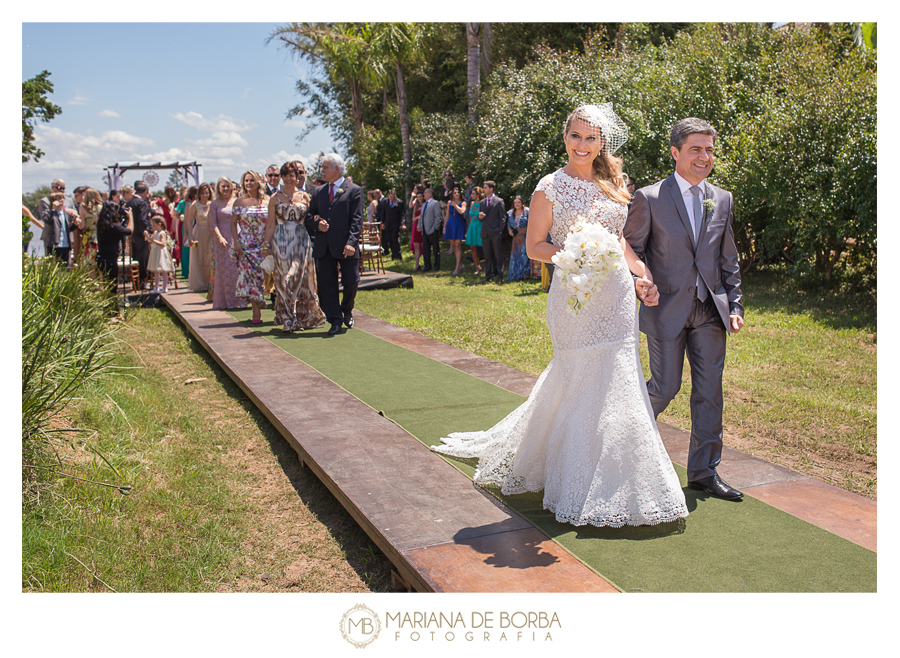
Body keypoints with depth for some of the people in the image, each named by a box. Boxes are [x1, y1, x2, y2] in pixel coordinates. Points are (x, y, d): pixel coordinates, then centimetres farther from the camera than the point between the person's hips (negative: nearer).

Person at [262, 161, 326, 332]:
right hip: (281, 243, 0)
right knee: (283, 281, -1)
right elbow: (271, 225, 6)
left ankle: (303, 317, 14)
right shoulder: (275, 198, 5)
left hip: (301, 241, 0)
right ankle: (288, 320, 5)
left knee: (300, 278, 2)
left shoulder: (304, 196, 7)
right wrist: (266, 245, 2)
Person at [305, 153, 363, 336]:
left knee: (351, 281, -2)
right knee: (326, 284, 3)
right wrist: (317, 223, -5)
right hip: (323, 246, 4)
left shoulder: (354, 190, 0)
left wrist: (351, 242, -18)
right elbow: (310, 215, 19)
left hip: (345, 247, -4)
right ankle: (335, 320, 11)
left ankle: (347, 311, 25)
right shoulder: (319, 191, 16)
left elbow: (356, 220, -7)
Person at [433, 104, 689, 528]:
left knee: (617, 380, 11)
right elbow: (533, 246, -3)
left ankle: (616, 475, 29)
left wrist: (642, 270, 6)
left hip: (617, 293, 6)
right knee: (582, 382, -2)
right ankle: (586, 485, 12)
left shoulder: (610, 185, 13)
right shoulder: (550, 187, -3)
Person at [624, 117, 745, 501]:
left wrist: (735, 304, 8)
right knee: (666, 388, 0)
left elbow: (729, 260, 14)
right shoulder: (649, 198, -4)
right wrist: (638, 282, -19)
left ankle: (703, 471, 19)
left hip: (711, 311, 4)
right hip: (667, 309, -4)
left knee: (709, 391, 6)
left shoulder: (722, 200, 10)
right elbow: (630, 250, -1)